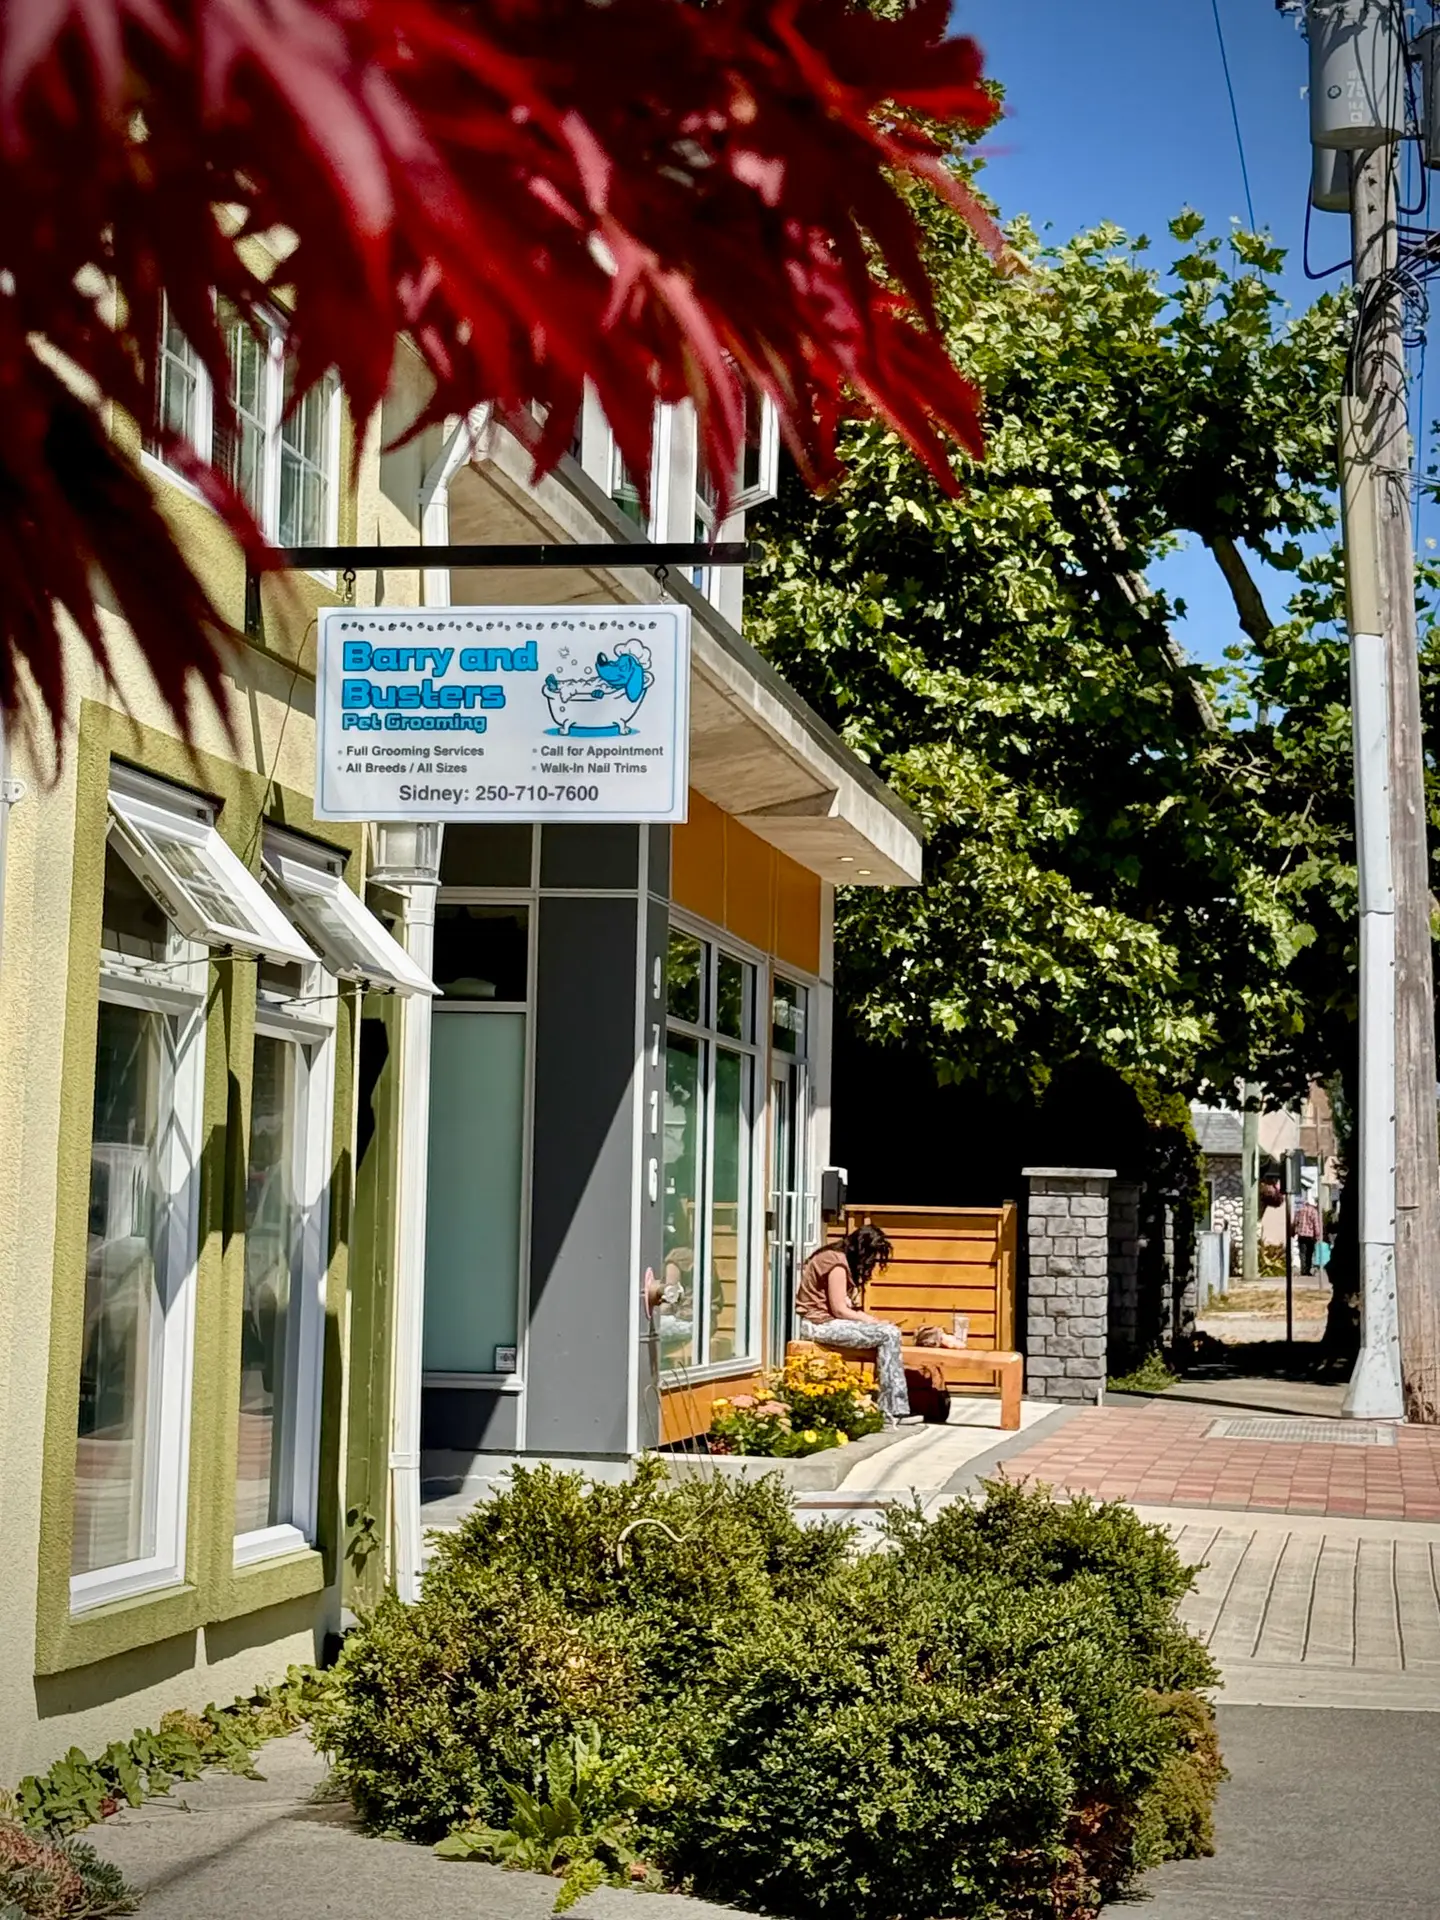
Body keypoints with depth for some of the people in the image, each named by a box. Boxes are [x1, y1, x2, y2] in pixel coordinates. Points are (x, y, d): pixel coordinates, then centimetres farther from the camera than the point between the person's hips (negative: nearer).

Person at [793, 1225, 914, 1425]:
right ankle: (891, 1412, -14)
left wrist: (876, 1322, -1)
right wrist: (875, 1323, -7)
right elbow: (840, 1310, -17)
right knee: (888, 1335, -15)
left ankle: (895, 1410, -3)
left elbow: (847, 1308, 10)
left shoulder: (840, 1260, 14)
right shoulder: (837, 1263, -16)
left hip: (825, 1322, 10)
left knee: (891, 1333, 1)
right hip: (818, 1324, -10)